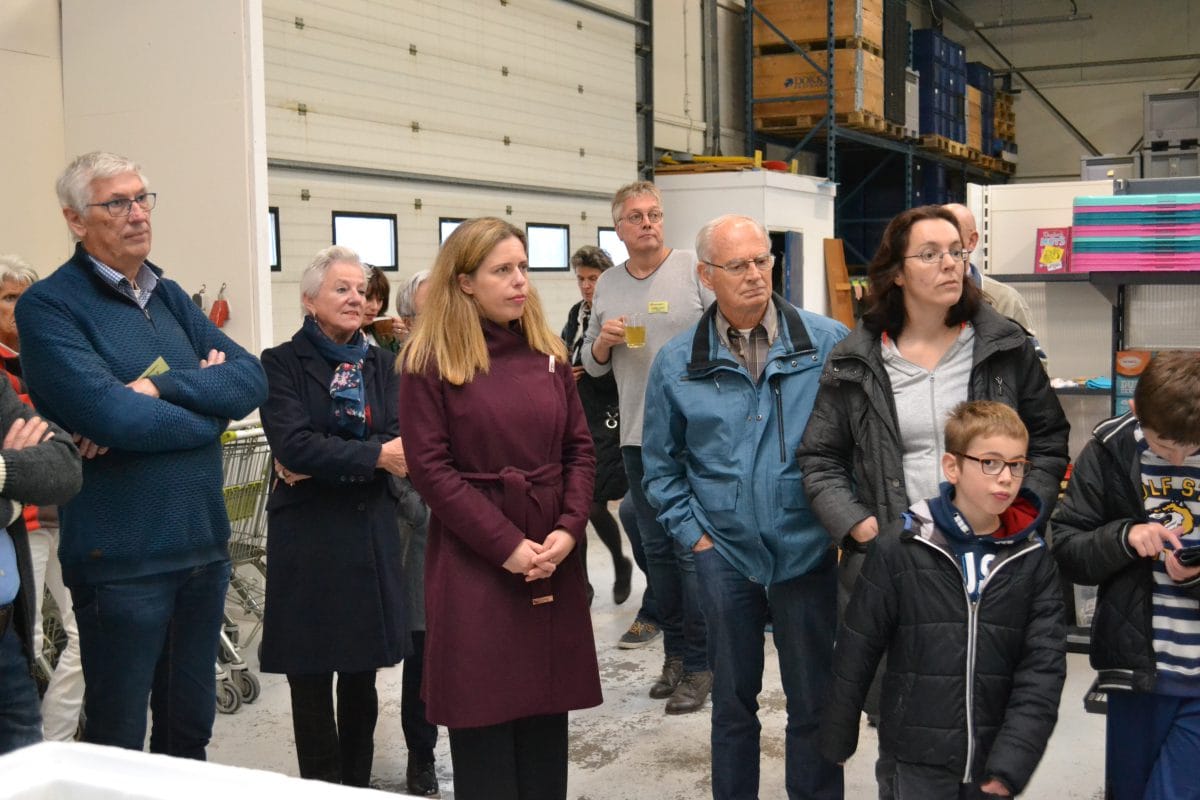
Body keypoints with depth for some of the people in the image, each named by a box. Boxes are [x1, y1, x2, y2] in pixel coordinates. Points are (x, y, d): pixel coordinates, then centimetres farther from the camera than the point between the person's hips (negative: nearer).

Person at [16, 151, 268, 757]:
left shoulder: (170, 297, 11)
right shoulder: (49, 307, -9)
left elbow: (252, 379, -1)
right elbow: (111, 417, -24)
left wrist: (163, 387, -17)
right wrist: (209, 401, -8)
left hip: (204, 544, 6)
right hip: (121, 561, -6)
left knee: (190, 730, 18)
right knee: (117, 741, 9)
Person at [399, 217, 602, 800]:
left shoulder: (547, 353, 9)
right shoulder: (430, 360, -6)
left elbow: (580, 450, 8)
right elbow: (430, 469, -10)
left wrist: (568, 529, -8)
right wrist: (506, 545, -15)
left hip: (553, 558, 4)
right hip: (475, 561, -4)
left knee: (547, 708, 10)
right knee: (483, 713, 3)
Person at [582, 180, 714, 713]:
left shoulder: (694, 269, -3)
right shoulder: (608, 285, 11)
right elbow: (592, 365, 15)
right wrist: (603, 340, -5)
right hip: (638, 437, 5)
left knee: (692, 549, -2)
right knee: (656, 547, 13)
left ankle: (699, 663, 9)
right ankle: (676, 650, 26)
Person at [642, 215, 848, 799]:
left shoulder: (829, 343, -6)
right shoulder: (677, 362, 0)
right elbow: (661, 463, 10)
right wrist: (692, 532, 3)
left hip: (809, 551, -1)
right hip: (725, 555, 2)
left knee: (812, 702, 10)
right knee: (732, 700, 15)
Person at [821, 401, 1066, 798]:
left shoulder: (1032, 558, -2)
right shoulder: (901, 546, -9)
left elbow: (1043, 666, -5)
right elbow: (857, 646, -2)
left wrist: (1012, 764, -13)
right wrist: (837, 735, 4)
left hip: (995, 756, 2)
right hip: (921, 758, -2)